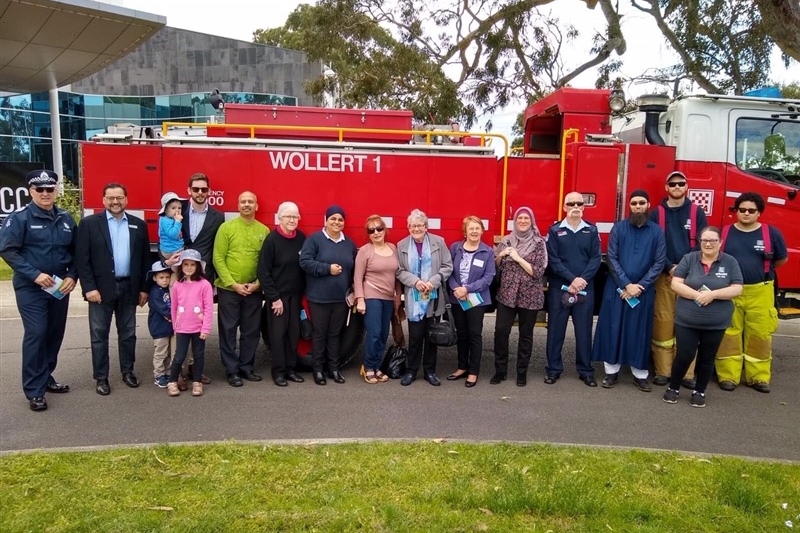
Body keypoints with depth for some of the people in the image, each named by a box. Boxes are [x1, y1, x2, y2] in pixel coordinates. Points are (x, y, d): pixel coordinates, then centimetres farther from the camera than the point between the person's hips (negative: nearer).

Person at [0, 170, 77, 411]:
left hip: (59, 287, 5)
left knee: (55, 333, 10)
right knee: (36, 334, -9)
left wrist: (72, 276, -3)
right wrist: (34, 275, -18)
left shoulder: (66, 219, 6)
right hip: (30, 288, -5)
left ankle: (46, 377, 27)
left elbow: (75, 252, 12)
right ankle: (34, 390, -1)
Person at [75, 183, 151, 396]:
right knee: (99, 335, 5)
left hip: (128, 288, 3)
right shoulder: (89, 223, -2)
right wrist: (89, 288, -13)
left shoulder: (138, 224, 6)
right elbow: (82, 259, -6)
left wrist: (144, 288, 5)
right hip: (101, 289, -2)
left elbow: (144, 258, 8)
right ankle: (101, 378, 15)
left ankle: (128, 371, 26)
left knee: (128, 334, 12)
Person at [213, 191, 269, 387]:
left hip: (254, 290, 3)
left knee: (251, 331, 9)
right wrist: (233, 284, -12)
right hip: (228, 289, -2)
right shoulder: (226, 227, -3)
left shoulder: (264, 230, 4)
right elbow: (218, 259, -7)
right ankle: (232, 371, 14)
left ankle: (246, 367, 23)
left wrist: (258, 283, -7)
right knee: (228, 331, 4)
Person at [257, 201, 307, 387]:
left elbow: (304, 266, 8)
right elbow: (263, 271, -12)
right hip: (277, 295, -4)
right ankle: (278, 371, 12)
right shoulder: (272, 239, -12)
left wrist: (302, 292, 4)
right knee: (278, 333, 1)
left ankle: (290, 368, 20)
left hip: (295, 295, 4)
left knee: (294, 333, 8)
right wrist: (274, 297, -14)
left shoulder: (301, 238, 1)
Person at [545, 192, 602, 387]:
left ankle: (586, 370, 17)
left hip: (585, 288, 1)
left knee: (584, 329, 6)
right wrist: (571, 279, -15)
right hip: (559, 287, -1)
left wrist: (582, 279, -14)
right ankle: (553, 368, 15)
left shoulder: (592, 231, 6)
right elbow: (553, 260, -6)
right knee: (556, 329, 4)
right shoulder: (555, 230, 1)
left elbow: (596, 259, 0)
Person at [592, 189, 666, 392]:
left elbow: (659, 262, -2)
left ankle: (640, 374, 17)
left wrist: (640, 286, -10)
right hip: (617, 288, 0)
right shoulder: (619, 228, 1)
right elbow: (611, 258, -4)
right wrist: (627, 284, -12)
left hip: (643, 290, 0)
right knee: (612, 329, 3)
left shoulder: (657, 231, 2)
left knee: (640, 332, 7)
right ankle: (612, 371, 14)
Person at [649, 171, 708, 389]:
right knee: (663, 323, -1)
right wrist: (670, 267, -11)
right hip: (664, 276, 0)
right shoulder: (657, 213, 7)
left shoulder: (697, 212, 8)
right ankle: (662, 371, 5)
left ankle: (687, 373, 4)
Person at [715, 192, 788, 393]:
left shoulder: (771, 233, -1)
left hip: (759, 293, 0)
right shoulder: (724, 232, 0)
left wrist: (763, 270, 16)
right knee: (729, 335, 4)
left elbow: (782, 259, 12)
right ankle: (728, 376, 12)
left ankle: (758, 377, 19)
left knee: (759, 335, 7)